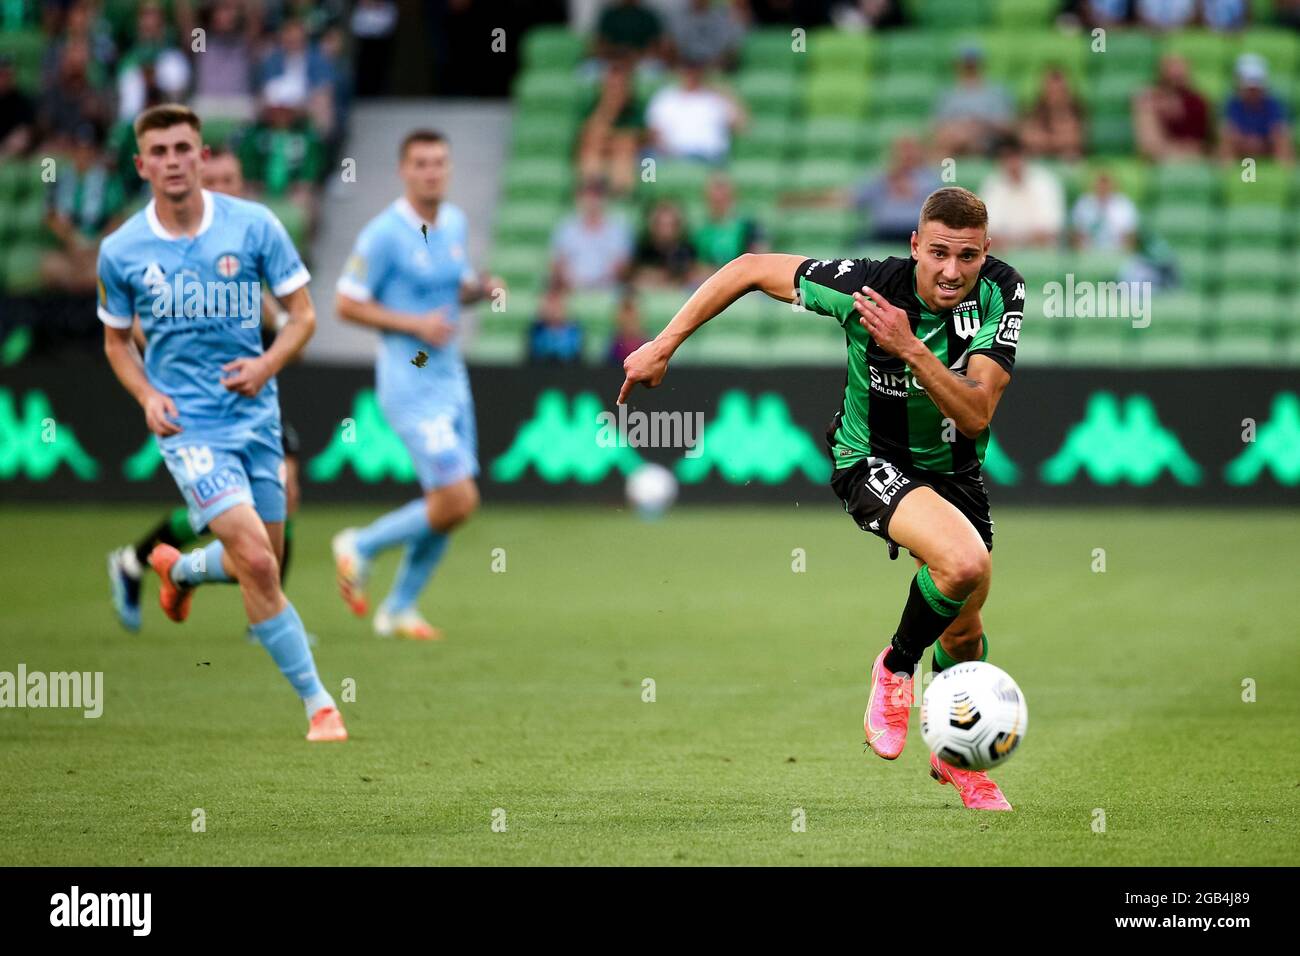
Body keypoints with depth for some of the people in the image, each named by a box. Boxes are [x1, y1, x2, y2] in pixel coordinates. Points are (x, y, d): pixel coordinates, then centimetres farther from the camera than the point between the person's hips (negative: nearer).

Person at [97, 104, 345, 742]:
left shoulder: (254, 226, -5)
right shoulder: (121, 251, -4)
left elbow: (302, 313, 2)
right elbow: (116, 338, 11)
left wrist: (267, 364, -17)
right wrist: (147, 395, -7)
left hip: (255, 413, 3)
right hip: (188, 423, -3)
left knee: (262, 564, 13)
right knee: (256, 560, -18)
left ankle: (179, 568, 47)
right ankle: (317, 702, -9)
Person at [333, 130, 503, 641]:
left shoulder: (455, 223, 9)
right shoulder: (384, 234, -14)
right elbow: (347, 304, -11)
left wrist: (482, 288, 0)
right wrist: (414, 324, -19)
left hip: (451, 378, 8)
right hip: (411, 383, -8)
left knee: (449, 504, 8)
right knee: (457, 501, -13)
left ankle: (399, 608, 22)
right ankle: (361, 546, 9)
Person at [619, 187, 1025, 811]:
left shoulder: (1002, 292, -20)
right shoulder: (867, 286, -27)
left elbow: (976, 415, -26)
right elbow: (752, 269, -15)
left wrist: (911, 348, -39)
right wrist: (664, 345, -14)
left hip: (954, 467, 4)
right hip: (871, 461, -4)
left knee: (965, 632, 15)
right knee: (965, 562, -33)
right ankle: (896, 666, -2)